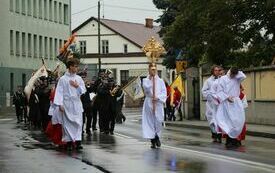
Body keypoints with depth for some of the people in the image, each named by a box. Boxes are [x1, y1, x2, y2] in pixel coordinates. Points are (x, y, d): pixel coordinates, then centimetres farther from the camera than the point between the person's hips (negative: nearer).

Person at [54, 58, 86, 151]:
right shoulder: (63, 79, -2)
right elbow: (59, 92, -5)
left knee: (78, 122, -3)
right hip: (67, 104, -3)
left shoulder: (79, 78, 9)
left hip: (77, 104, 3)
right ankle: (69, 142, 6)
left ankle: (78, 141, -4)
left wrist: (77, 86, -8)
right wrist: (60, 104, -11)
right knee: (67, 123, 0)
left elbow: (83, 91, 10)